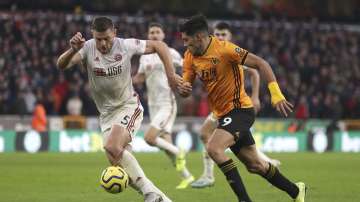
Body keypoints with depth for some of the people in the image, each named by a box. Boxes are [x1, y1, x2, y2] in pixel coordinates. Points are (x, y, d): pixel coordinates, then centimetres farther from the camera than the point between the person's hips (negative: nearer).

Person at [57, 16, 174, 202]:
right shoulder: (88, 48, -14)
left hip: (128, 106, -4)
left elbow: (159, 46, -1)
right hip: (107, 114, 4)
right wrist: (73, 50, -50)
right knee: (118, 164, -1)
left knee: (112, 147, -29)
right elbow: (61, 65, -29)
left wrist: (171, 76, -9)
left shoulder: (126, 45, -14)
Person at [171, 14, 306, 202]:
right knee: (254, 164, 13)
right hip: (223, 114, 8)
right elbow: (185, 90, 7)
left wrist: (276, 93, -27)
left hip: (239, 109, -8)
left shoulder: (224, 49, -19)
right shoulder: (190, 57, 3)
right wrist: (181, 87, -18)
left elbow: (260, 63, -19)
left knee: (213, 148, -27)